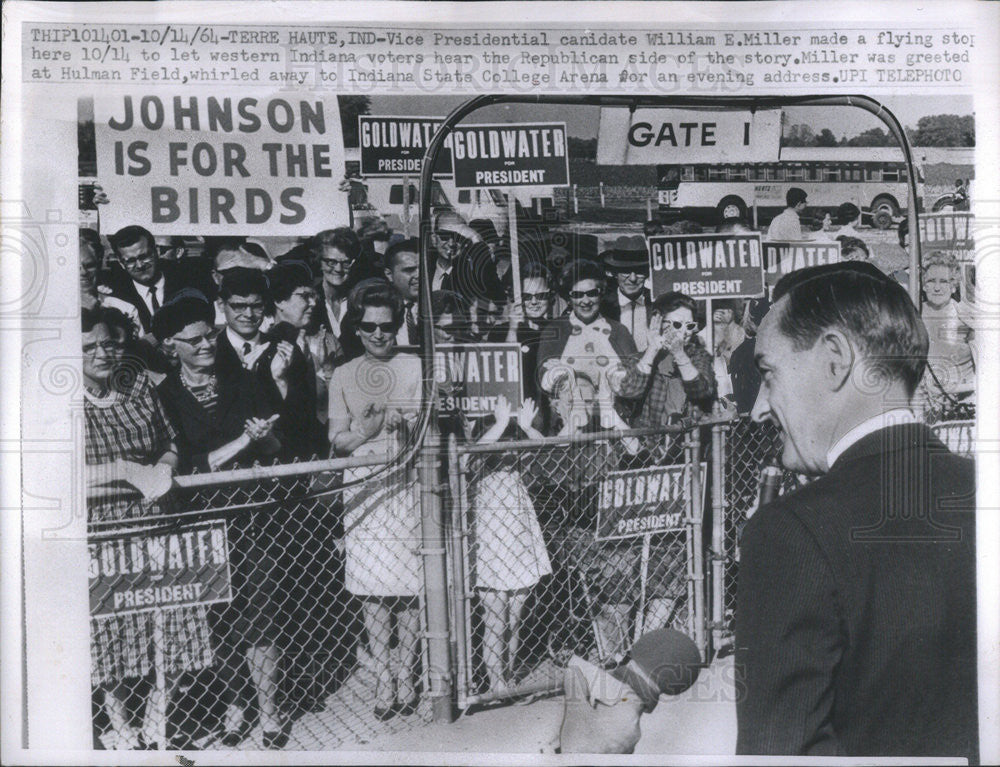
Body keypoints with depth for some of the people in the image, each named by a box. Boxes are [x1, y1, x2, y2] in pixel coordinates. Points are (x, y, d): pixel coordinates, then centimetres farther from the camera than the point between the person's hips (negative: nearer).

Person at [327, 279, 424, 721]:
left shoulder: (414, 367, 7)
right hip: (362, 489, 1)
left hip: (406, 486, -1)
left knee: (408, 586, -1)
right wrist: (375, 424, -11)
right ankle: (383, 679, 8)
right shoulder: (343, 376, 11)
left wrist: (399, 420, -21)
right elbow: (337, 442, 5)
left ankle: (406, 677, 9)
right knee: (371, 590, 0)